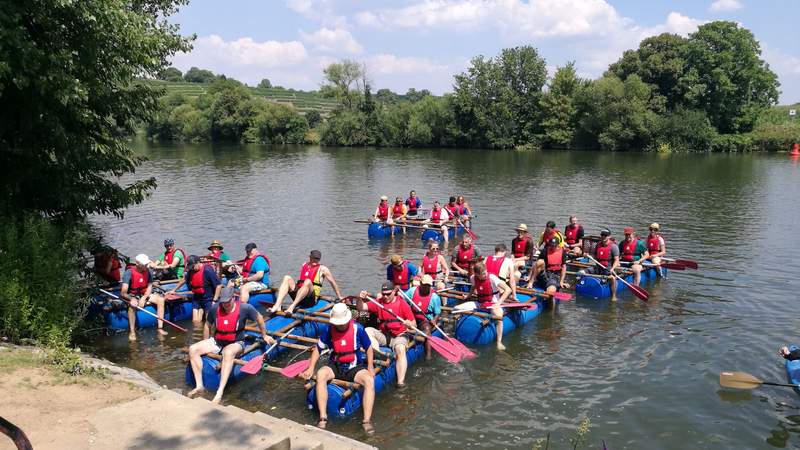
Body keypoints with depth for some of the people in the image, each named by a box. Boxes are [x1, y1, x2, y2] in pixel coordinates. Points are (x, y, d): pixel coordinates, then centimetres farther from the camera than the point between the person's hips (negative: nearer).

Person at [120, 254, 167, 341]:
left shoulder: (149, 272, -7)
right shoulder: (129, 273, -20)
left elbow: (149, 287, -4)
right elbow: (123, 293, -25)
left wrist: (143, 298, -23)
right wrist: (132, 299, -44)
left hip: (144, 295, 5)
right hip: (131, 296, -4)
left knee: (160, 299, -18)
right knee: (133, 304, -37)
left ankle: (160, 328, -18)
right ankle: (132, 332, -27)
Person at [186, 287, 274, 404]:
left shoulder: (244, 308, -12)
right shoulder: (215, 308, -4)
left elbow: (259, 318, 6)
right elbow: (207, 325, 14)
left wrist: (264, 336, 17)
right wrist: (205, 346, 18)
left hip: (236, 343, -5)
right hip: (216, 341, 5)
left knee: (228, 353, -41)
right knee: (192, 349, -18)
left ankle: (220, 392, -43)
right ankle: (199, 386, -18)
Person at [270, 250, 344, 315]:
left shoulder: (322, 269, 9)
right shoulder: (304, 265, 21)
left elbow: (333, 282, 13)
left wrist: (339, 297, 16)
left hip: (311, 298, -4)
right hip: (298, 296, 5)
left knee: (308, 281, -35)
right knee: (287, 278, -17)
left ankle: (292, 307, -51)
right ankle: (277, 306, -37)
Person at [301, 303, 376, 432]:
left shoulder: (357, 328, -8)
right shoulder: (327, 329, -6)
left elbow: (368, 348, 5)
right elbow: (318, 349, 4)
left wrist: (370, 367, -6)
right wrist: (311, 368, -6)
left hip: (354, 368, -1)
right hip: (334, 366, 1)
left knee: (369, 380, -30)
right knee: (320, 374, -31)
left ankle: (367, 420, -31)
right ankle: (323, 417, -31)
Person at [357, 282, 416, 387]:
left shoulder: (403, 304, -4)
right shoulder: (379, 303, 6)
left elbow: (413, 325, -4)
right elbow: (361, 308, -1)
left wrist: (409, 324, -28)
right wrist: (360, 299, -23)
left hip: (399, 335, -4)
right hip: (383, 335, 4)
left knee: (400, 350, -34)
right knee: (367, 330, -21)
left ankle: (401, 382, -44)